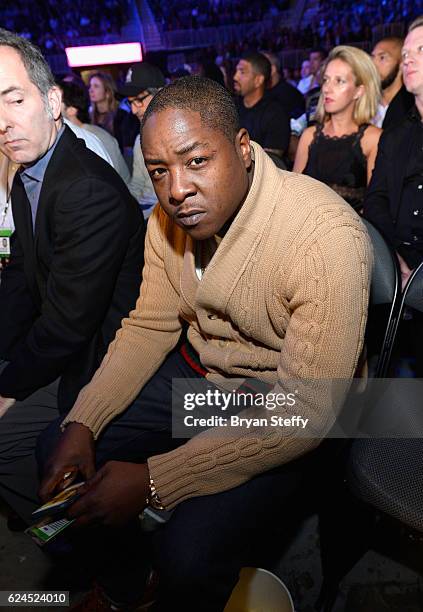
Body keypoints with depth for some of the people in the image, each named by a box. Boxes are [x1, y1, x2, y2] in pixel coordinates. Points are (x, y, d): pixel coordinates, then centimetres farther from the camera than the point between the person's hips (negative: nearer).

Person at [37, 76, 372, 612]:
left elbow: (308, 411, -28)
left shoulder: (327, 236, -29)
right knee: (58, 449, 3)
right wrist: (82, 423, -12)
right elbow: (149, 325, 2)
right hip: (196, 373, 6)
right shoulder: (168, 215, -7)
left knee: (189, 553, -24)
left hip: (281, 404, -5)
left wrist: (153, 481, -28)